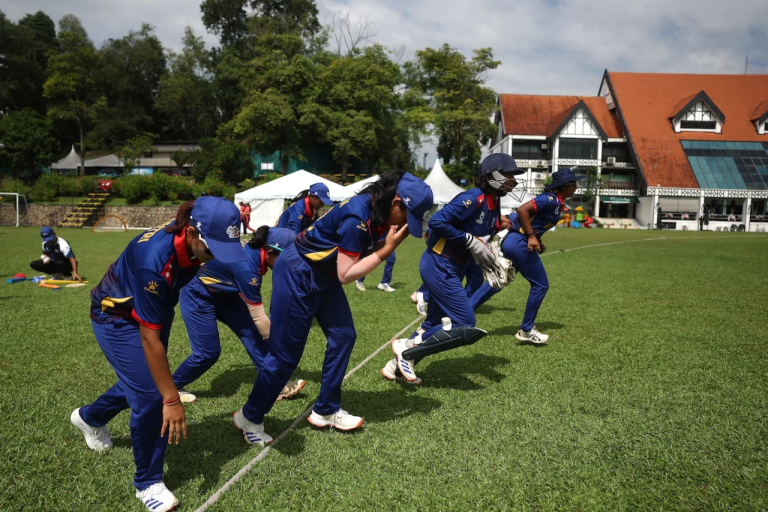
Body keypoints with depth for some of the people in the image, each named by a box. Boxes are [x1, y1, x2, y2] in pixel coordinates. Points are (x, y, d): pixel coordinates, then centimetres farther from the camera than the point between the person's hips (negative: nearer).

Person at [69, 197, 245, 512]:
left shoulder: (194, 240, -21)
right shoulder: (155, 261, -41)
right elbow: (149, 339, -35)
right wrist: (172, 399, -31)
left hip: (153, 311, 7)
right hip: (117, 318, -7)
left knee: (144, 381, 20)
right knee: (152, 395, -11)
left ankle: (89, 417, 51)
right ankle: (147, 483, 11)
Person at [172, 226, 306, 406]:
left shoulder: (257, 250, -14)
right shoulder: (246, 267, -37)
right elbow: (258, 317, -31)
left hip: (223, 293, 8)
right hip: (198, 297, -8)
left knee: (252, 333, -3)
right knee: (208, 353, -5)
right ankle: (172, 386, 19)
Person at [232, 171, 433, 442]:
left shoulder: (378, 211, -3)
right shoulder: (357, 217, -30)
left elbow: (365, 251, 0)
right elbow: (346, 274, -25)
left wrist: (392, 242, -15)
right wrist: (386, 250, -23)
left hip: (323, 275, 9)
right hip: (296, 275, -9)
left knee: (343, 336, 7)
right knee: (286, 353, -1)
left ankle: (325, 411, 21)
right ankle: (249, 417, 19)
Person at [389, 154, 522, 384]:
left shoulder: (494, 204, 10)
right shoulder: (472, 199, -19)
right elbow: (436, 222, -24)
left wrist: (493, 261, 1)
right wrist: (471, 241, -21)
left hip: (450, 270, 10)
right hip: (439, 266, -10)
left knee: (435, 323, 16)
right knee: (464, 325, -8)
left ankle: (397, 364, 26)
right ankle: (406, 348, 2)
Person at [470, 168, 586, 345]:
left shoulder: (555, 201, 15)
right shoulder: (551, 199, -14)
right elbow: (523, 210, -24)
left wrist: (538, 242, 10)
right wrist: (531, 237, -23)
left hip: (511, 241, 10)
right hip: (519, 243, -10)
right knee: (540, 285, 2)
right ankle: (526, 330, 12)